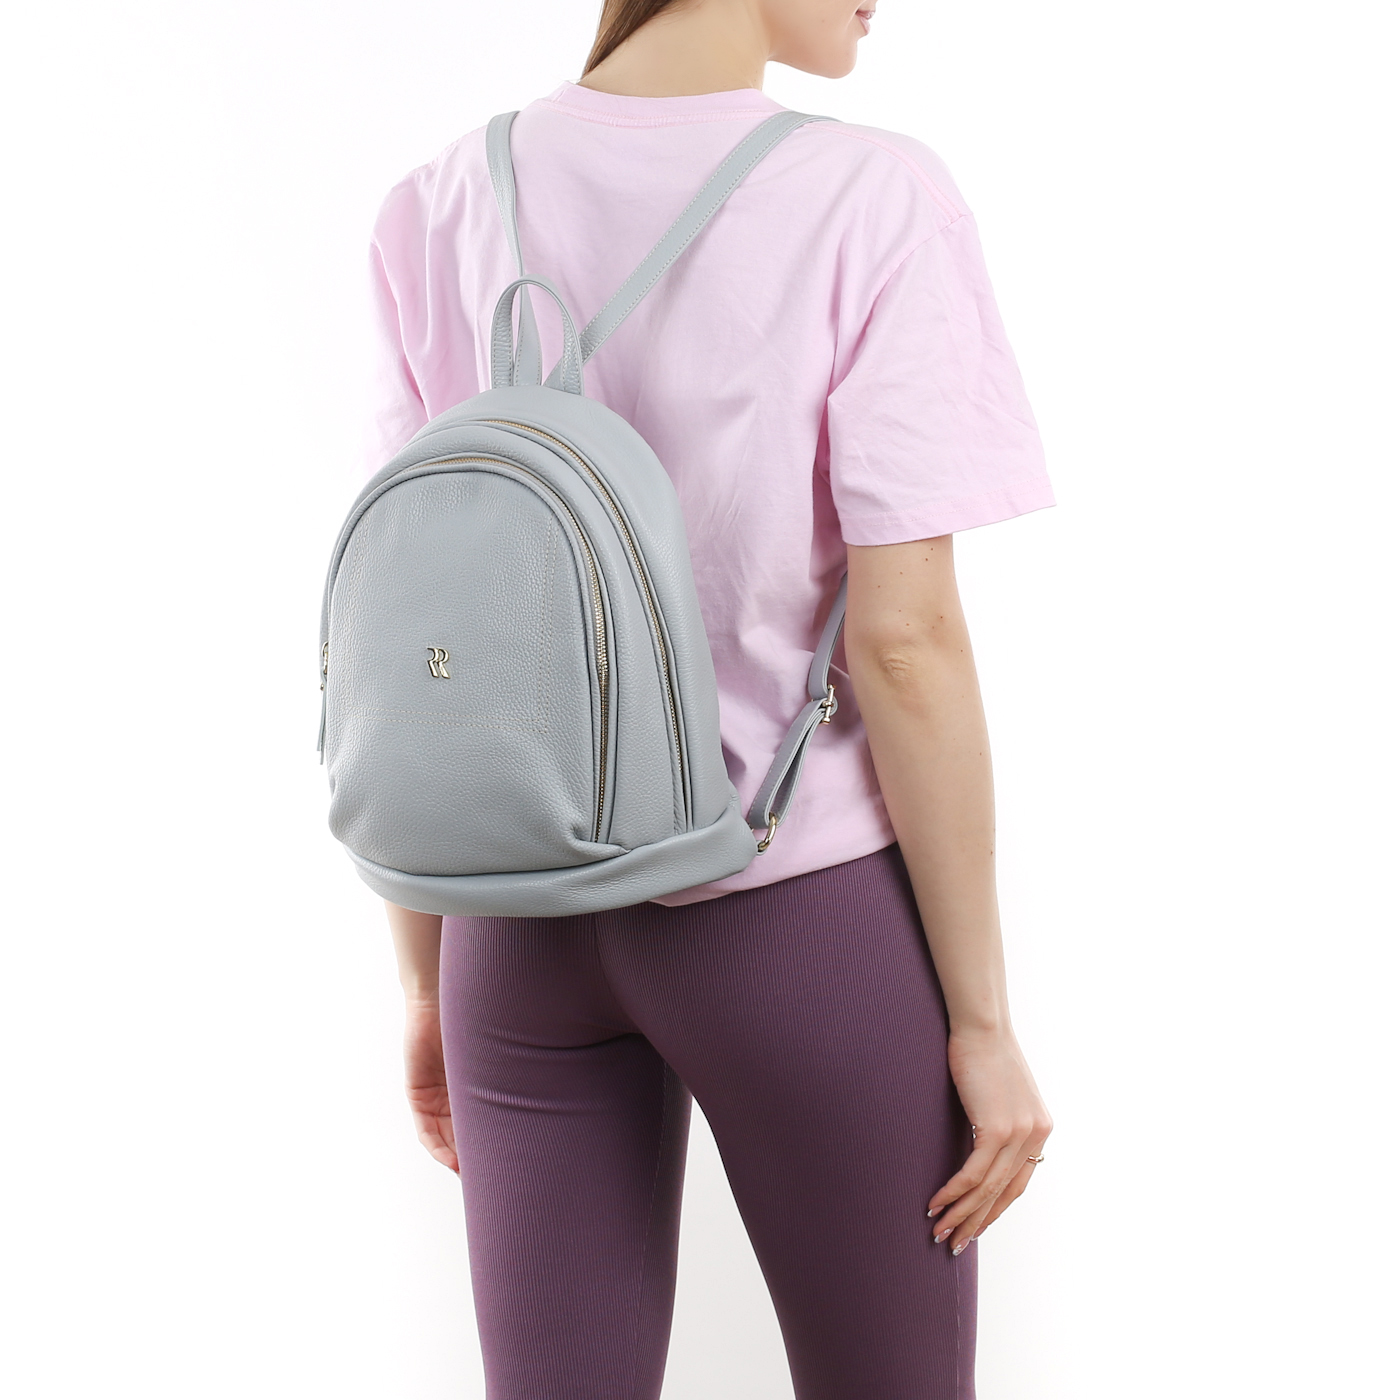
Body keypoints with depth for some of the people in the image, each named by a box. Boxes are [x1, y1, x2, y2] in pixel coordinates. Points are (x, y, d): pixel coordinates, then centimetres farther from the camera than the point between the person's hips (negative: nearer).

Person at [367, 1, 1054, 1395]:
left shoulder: (438, 210, -1)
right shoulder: (871, 204, -14)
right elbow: (904, 637, -16)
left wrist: (428, 980, 11)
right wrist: (983, 1021, -6)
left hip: (528, 920, 4)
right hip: (803, 911, -4)